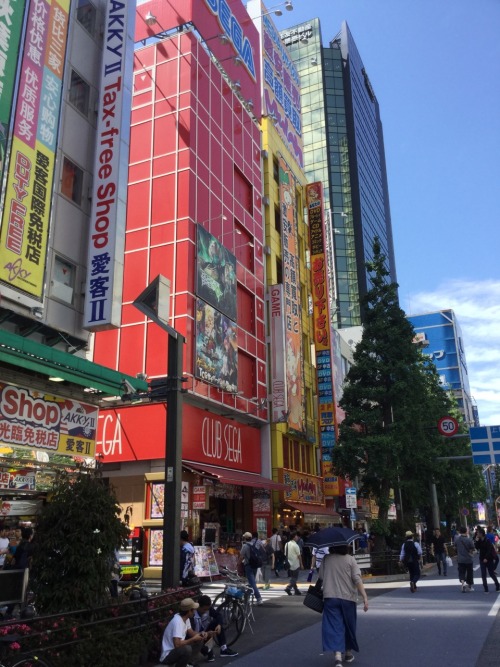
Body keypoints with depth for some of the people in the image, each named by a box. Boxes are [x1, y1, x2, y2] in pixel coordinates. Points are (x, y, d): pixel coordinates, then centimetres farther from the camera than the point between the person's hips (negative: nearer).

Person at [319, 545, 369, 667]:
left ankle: (338, 655, -20)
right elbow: (357, 579, -12)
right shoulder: (350, 559, -5)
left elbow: (321, 577, 5)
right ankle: (348, 653, 33)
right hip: (348, 597, 0)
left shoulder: (326, 559, -1)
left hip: (330, 597, 0)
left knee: (334, 625, -2)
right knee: (349, 625, 18)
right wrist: (364, 597, -14)